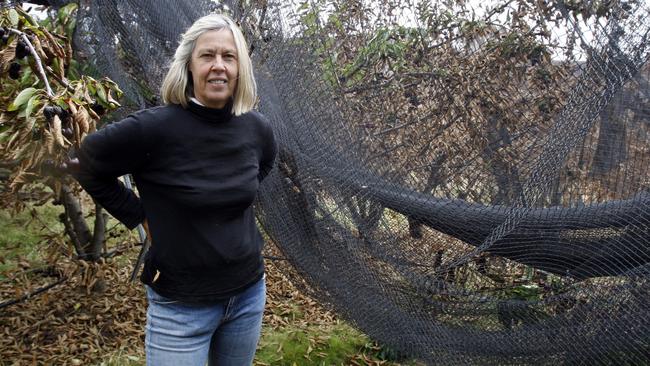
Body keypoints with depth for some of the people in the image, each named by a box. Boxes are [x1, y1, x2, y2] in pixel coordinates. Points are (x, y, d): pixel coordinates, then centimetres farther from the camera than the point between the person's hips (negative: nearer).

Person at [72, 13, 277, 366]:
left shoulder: (256, 128, -6)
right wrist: (140, 215, -7)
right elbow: (87, 165, -5)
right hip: (180, 305, -4)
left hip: (249, 292, 5)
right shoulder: (155, 127, -20)